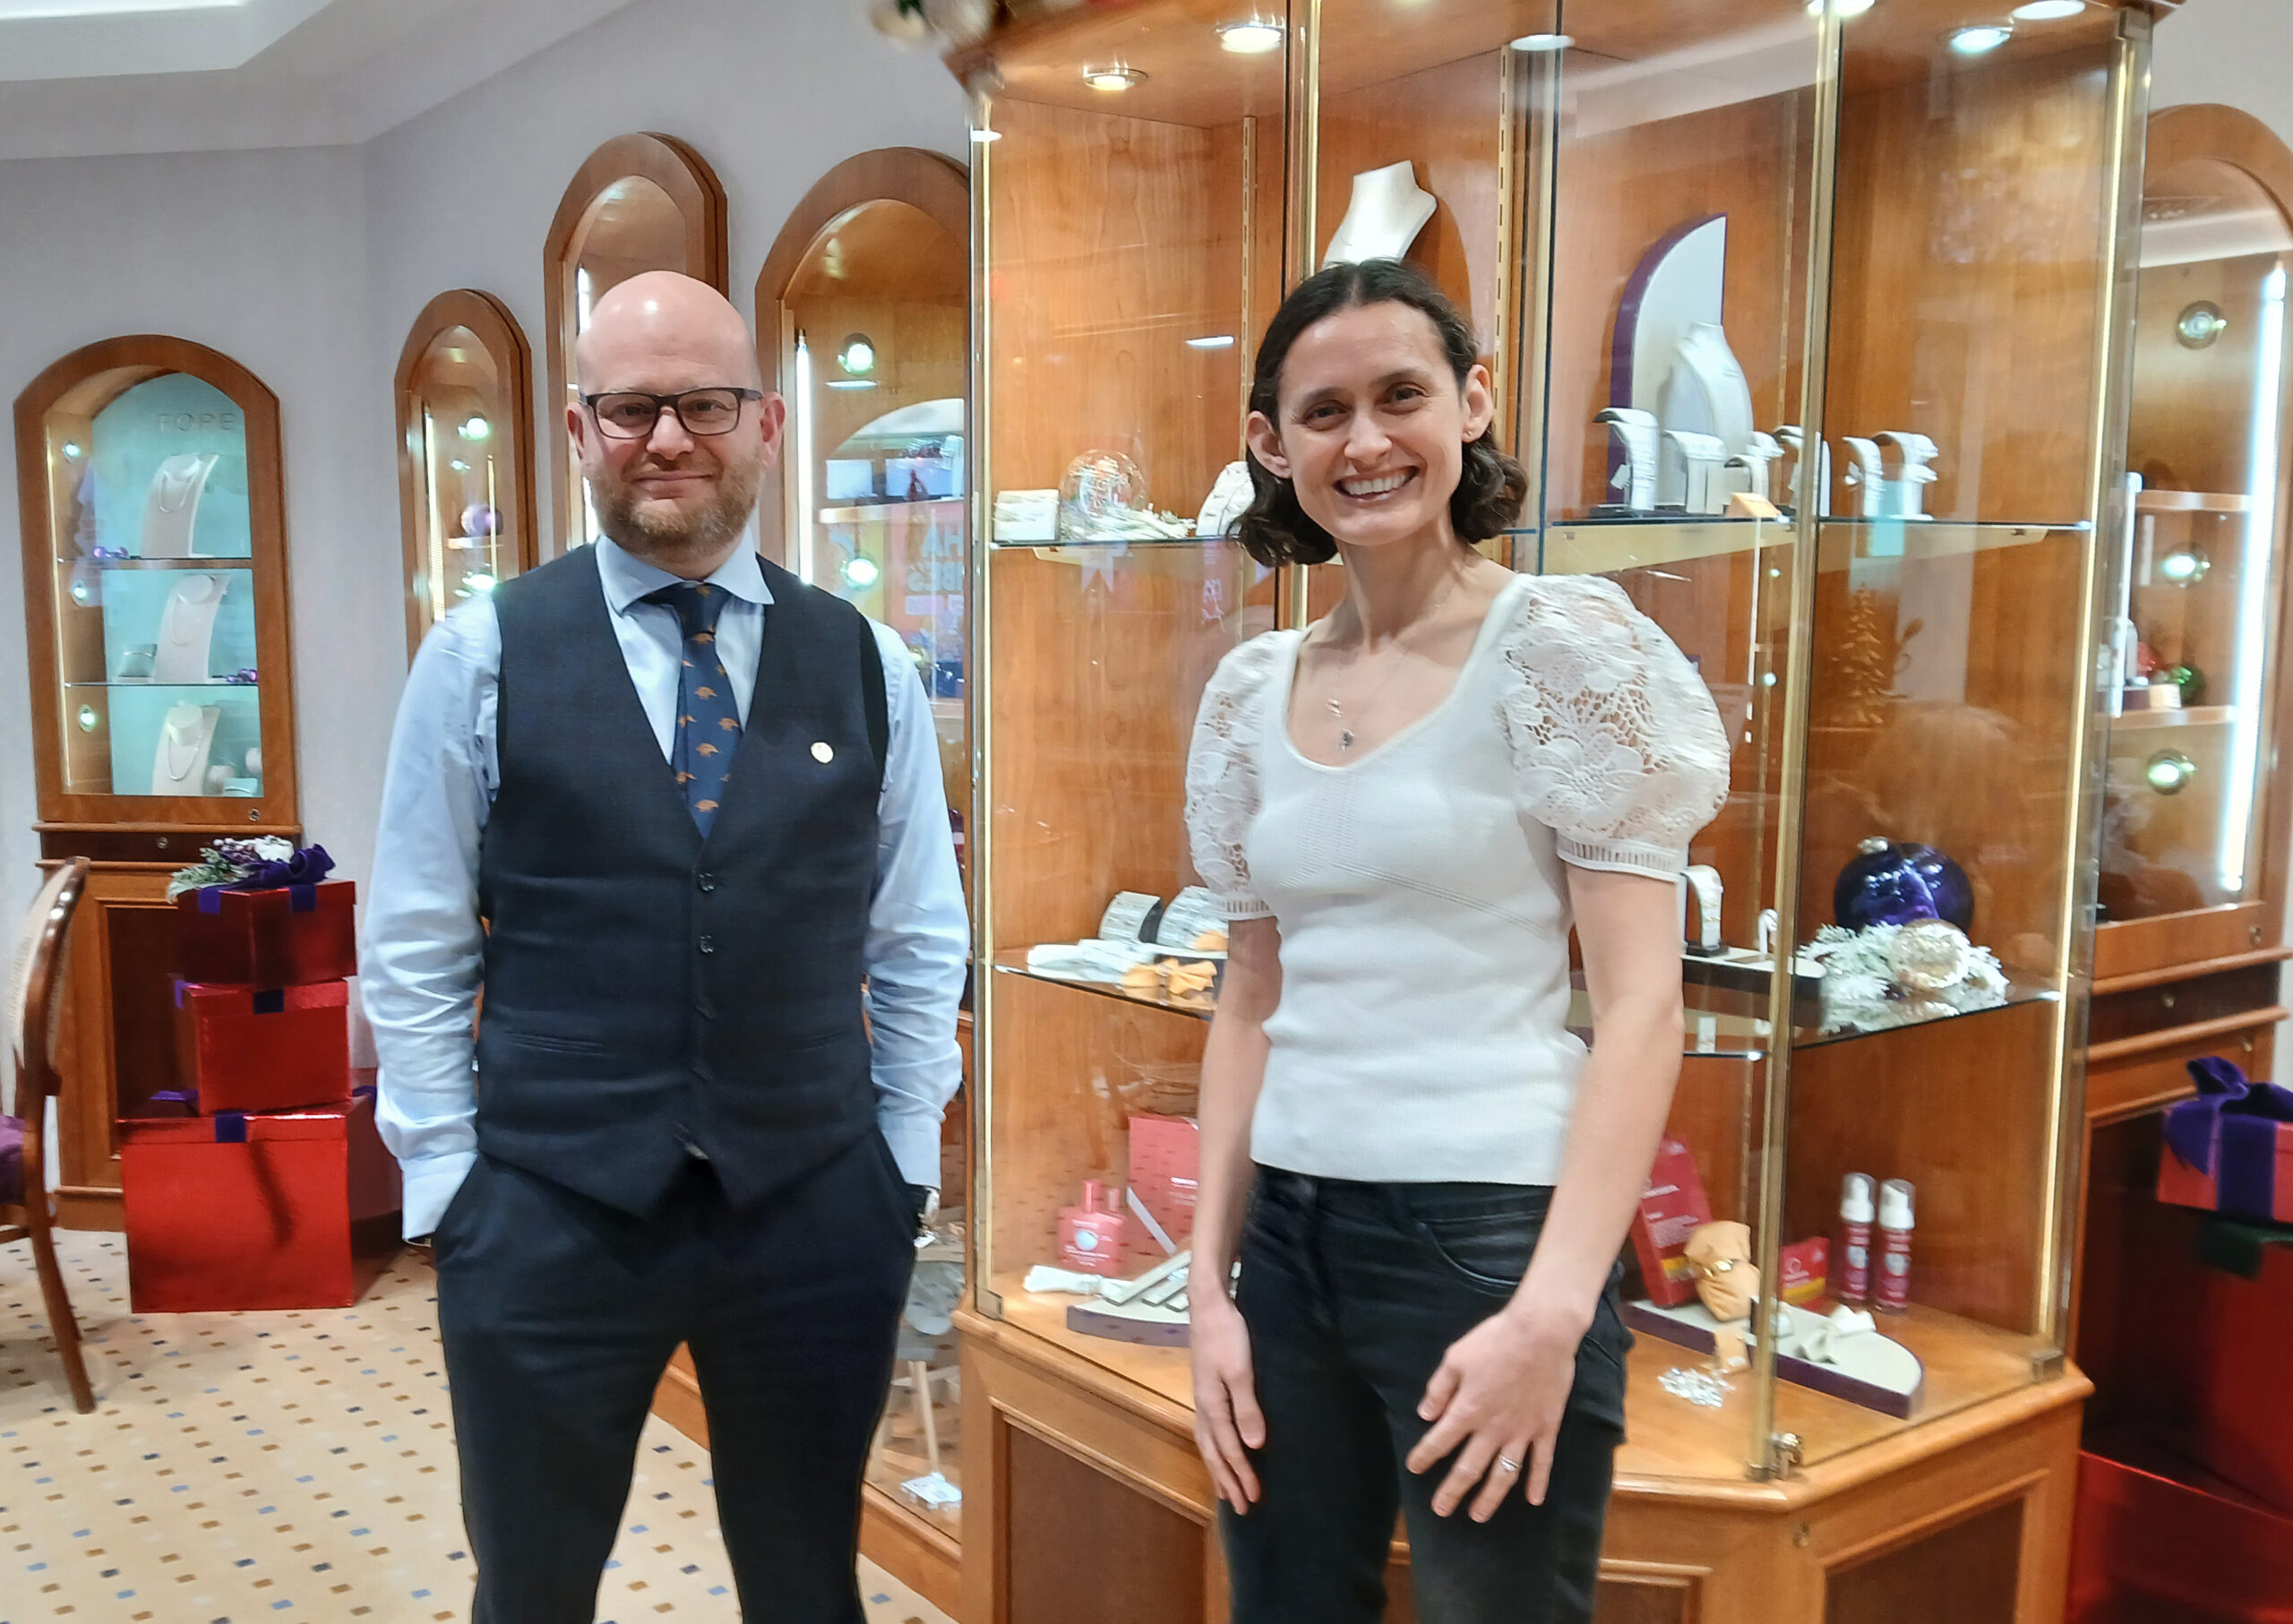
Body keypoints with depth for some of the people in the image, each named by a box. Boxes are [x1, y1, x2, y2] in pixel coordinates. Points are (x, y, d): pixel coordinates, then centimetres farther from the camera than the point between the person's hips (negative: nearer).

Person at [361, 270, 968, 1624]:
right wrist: (448, 1188, -2)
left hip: (816, 1210, 2)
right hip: (546, 1212, -1)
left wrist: (903, 1171, 4)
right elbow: (415, 953, 1)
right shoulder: (482, 653, -2)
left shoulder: (867, 665, 2)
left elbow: (917, 945, 7)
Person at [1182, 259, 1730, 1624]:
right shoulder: (1253, 691, 7)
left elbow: (1641, 1004, -12)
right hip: (1287, 1233, 5)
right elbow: (1251, 1007, 11)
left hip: (1487, 1231, -5)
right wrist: (1208, 1285, 7)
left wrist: (1552, 1311, -18)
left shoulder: (1562, 642, -8)